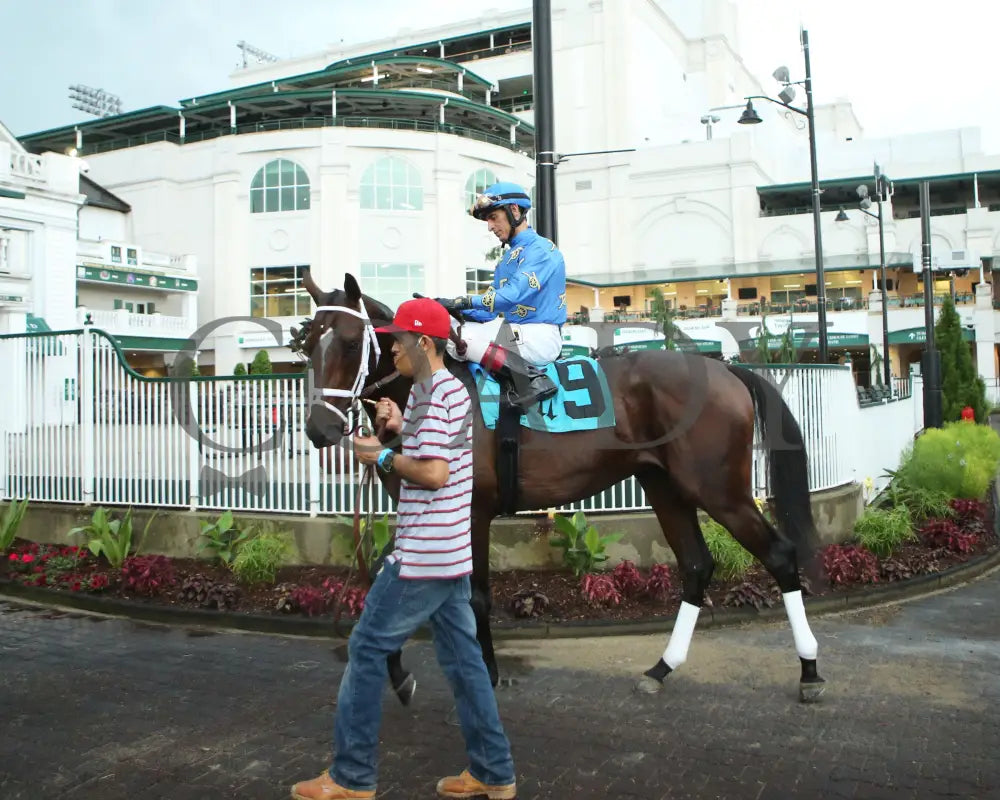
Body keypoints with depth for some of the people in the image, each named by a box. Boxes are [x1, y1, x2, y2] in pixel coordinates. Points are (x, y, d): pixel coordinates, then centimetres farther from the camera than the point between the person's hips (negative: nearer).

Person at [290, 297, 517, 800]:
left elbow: (434, 473, -23)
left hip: (422, 555, -10)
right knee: (462, 656, 13)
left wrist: (382, 456, -11)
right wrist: (400, 429, 10)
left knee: (367, 648, 1)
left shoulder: (433, 394, -15)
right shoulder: (453, 389, 15)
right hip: (452, 552, 10)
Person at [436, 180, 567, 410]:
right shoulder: (510, 256, 21)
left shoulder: (541, 249, -9)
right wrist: (455, 309, 1)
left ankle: (532, 380, -24)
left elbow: (513, 295, -24)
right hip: (514, 331, 10)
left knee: (458, 338, -23)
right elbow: (491, 311, 17)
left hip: (540, 336, -10)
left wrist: (461, 302, -22)